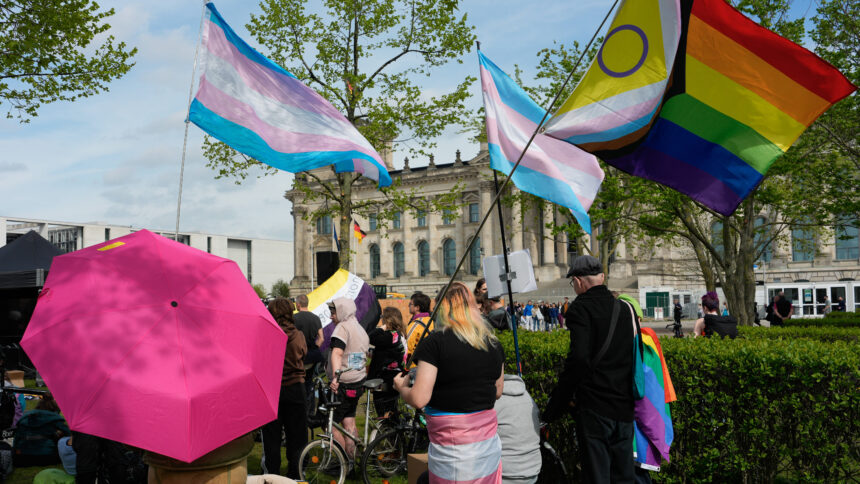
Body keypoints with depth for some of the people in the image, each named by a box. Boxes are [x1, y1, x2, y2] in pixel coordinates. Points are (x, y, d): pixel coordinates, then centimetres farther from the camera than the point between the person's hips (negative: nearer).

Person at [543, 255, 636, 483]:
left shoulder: (580, 308, -11)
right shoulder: (624, 308, 10)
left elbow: (579, 359, -21)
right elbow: (634, 356, 14)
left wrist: (555, 406, -14)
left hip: (595, 407, -7)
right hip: (624, 406, 7)